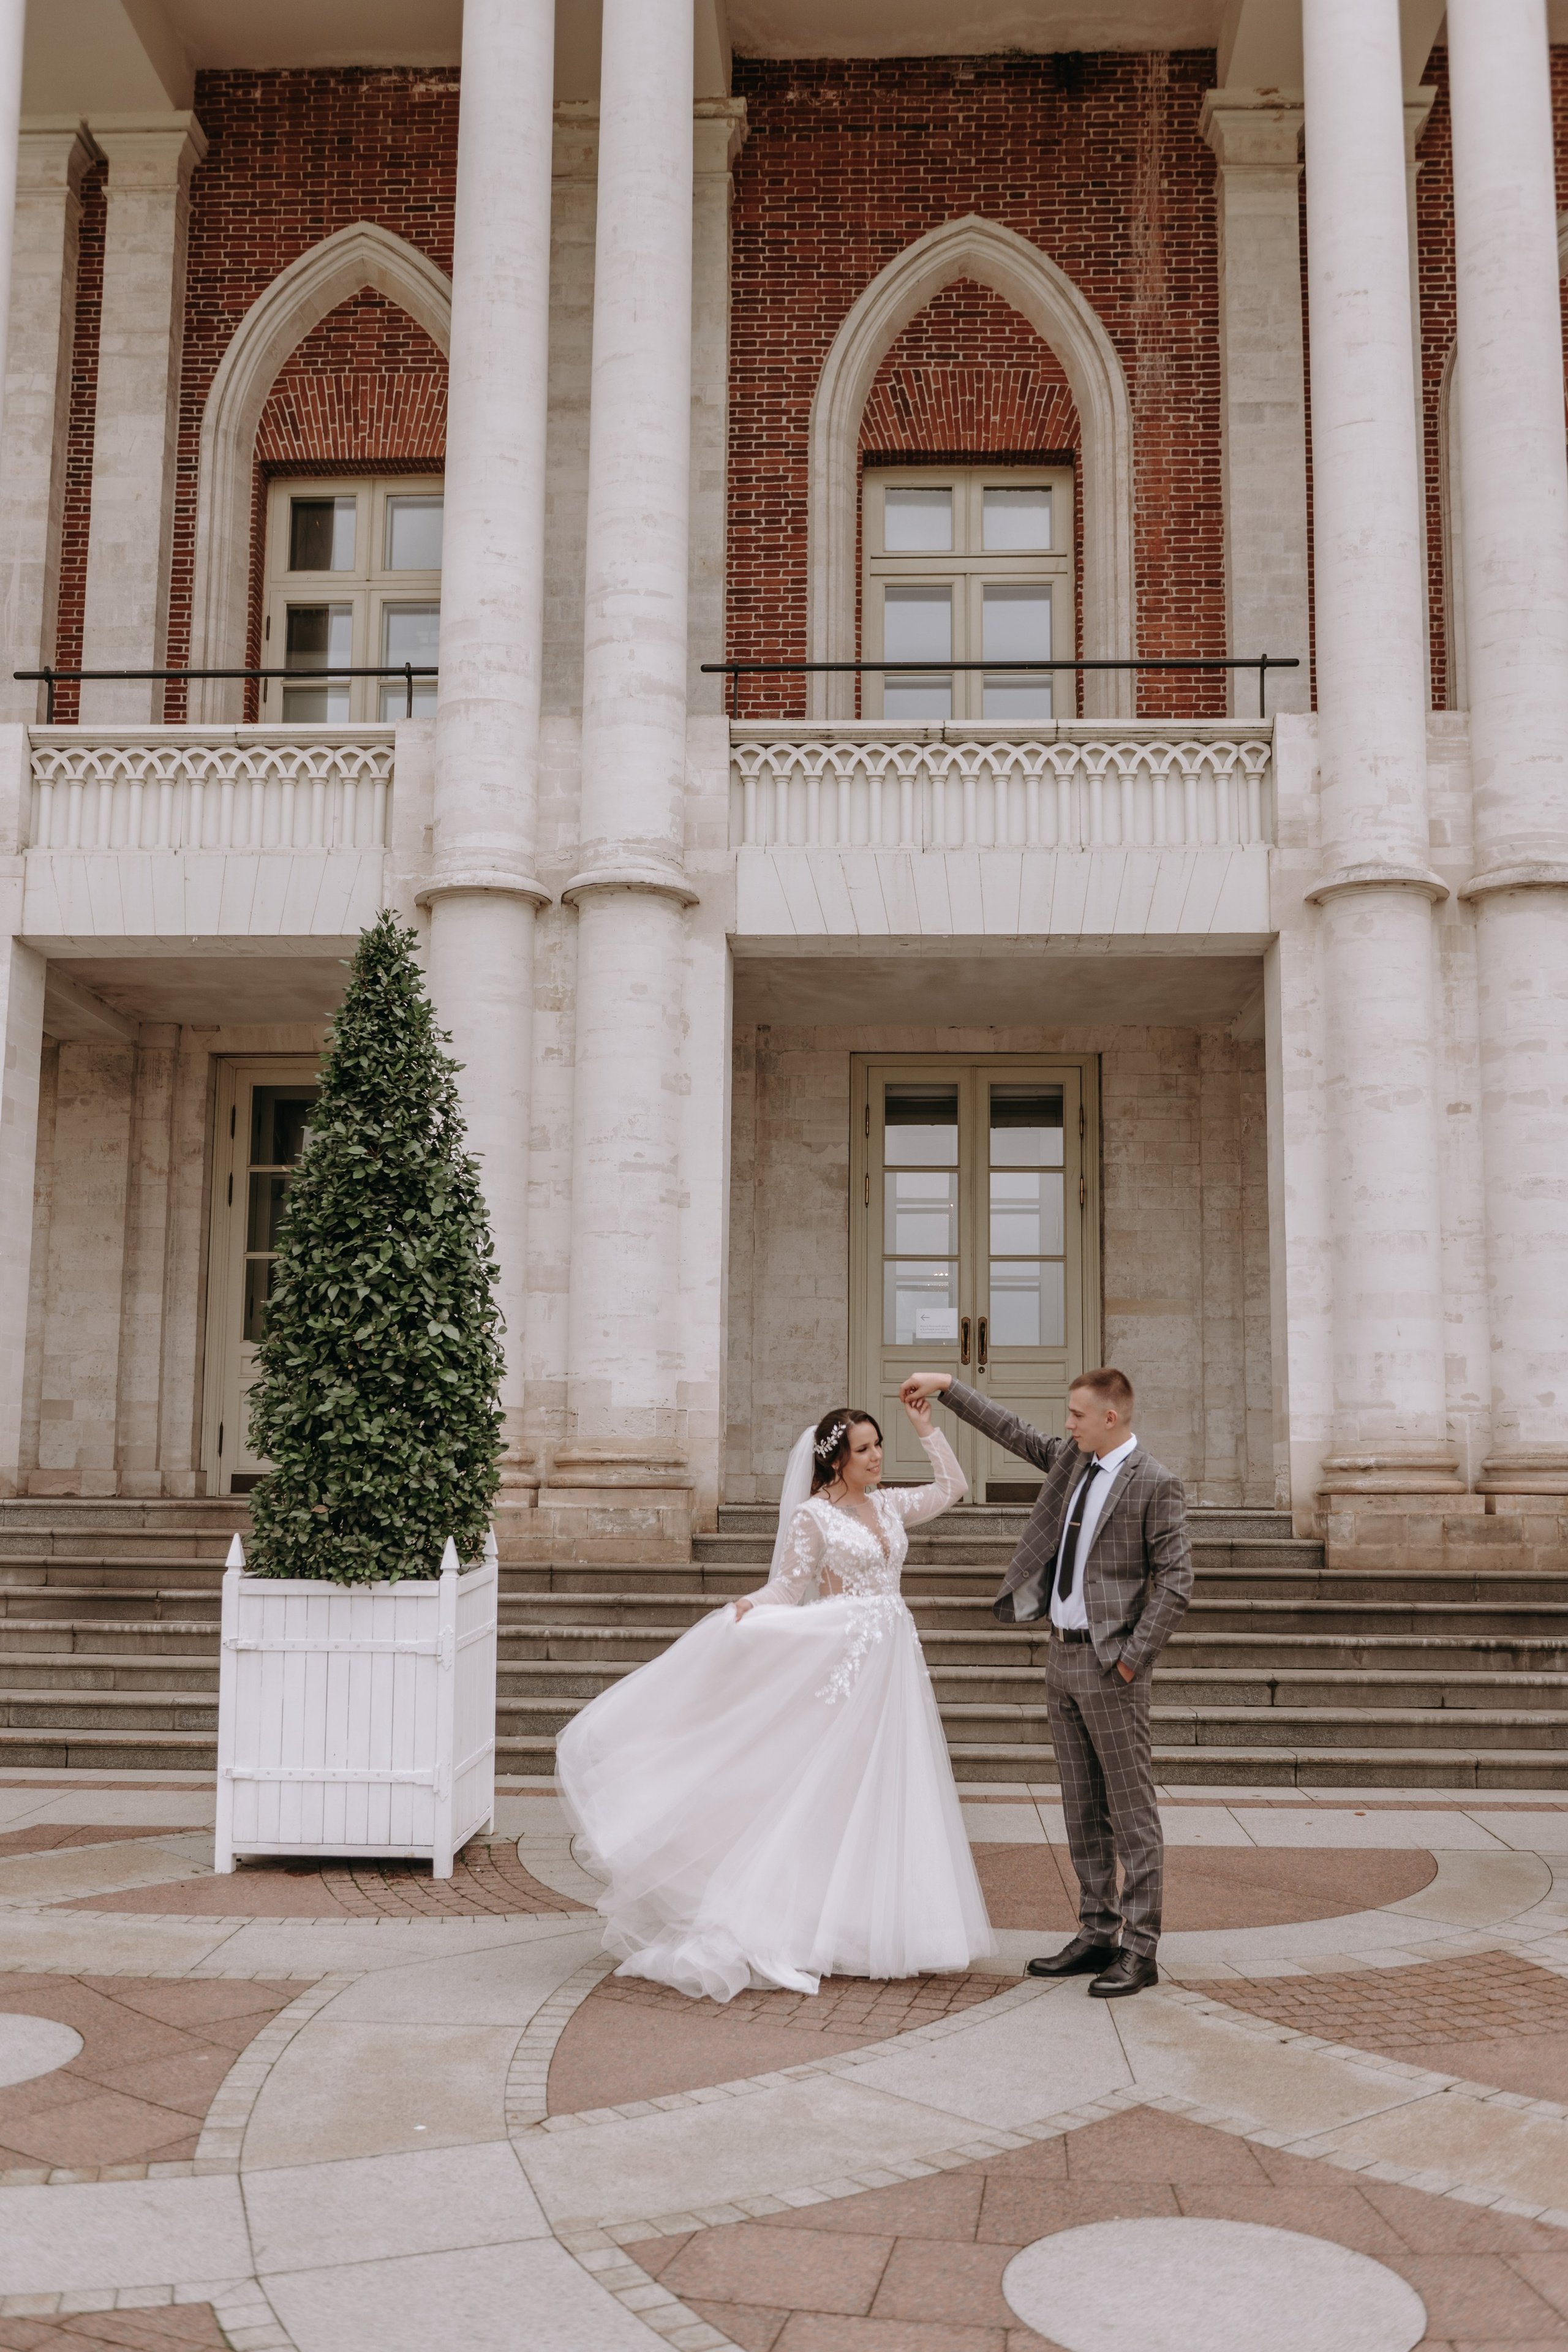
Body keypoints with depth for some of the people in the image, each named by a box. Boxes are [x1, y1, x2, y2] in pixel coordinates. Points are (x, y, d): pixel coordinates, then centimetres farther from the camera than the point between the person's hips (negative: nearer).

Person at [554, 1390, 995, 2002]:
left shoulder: (888, 1505, 10)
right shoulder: (812, 1516, -7)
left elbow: (951, 1485, 18)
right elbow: (788, 1588, -9)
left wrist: (925, 1427, 10)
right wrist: (747, 1608, -28)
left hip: (893, 1664, 6)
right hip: (841, 1660, -6)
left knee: (885, 1797, 9)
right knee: (830, 1792, -4)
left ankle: (875, 1927, 17)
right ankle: (810, 1925, 3)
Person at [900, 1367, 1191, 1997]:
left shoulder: (1155, 1484, -12)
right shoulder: (1072, 1460, 10)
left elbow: (1176, 1580, -14)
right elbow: (1013, 1432, 21)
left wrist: (1133, 1656, -15)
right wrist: (946, 1386, 18)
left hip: (1110, 1666, -8)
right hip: (1063, 1658, 8)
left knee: (1131, 1810, -2)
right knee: (1083, 1809, 12)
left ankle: (1139, 1950, 3)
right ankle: (1097, 1936, 20)